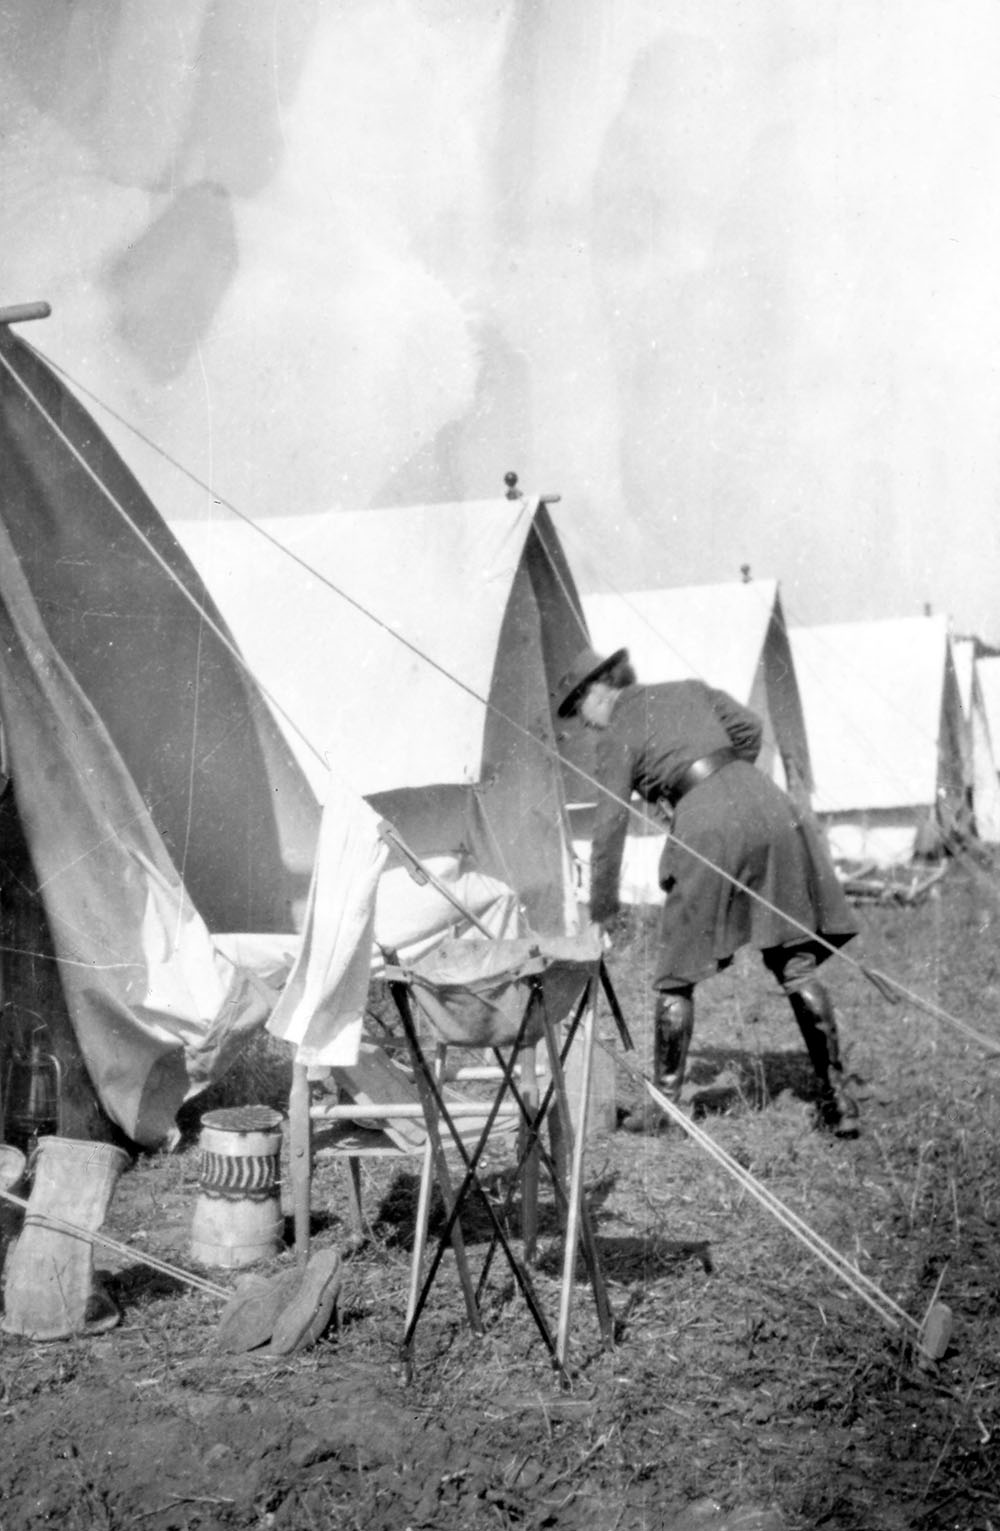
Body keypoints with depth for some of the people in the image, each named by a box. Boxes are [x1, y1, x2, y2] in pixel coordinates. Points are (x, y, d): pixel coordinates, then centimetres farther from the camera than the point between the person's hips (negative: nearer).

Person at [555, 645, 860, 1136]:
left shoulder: (617, 737, 9)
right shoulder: (688, 690, 23)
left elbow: (609, 828, 6)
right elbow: (749, 727, 15)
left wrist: (601, 911, 13)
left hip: (708, 827, -5)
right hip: (764, 805, 5)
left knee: (676, 977, 10)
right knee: (796, 965, 9)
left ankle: (663, 1104, 15)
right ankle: (837, 1098, 8)